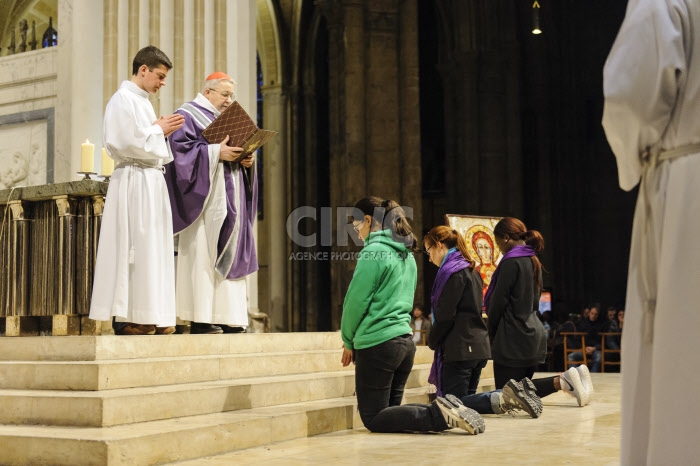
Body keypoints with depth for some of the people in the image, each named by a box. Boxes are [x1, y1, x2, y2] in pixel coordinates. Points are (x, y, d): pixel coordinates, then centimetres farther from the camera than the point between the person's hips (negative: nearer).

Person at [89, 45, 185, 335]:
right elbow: (127, 143, -18)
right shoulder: (123, 99, -7)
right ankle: (127, 319, -5)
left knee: (153, 251, 6)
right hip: (134, 183, -9)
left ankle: (150, 317, 9)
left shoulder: (143, 102, 20)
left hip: (152, 183, 9)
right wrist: (159, 131, -5)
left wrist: (162, 130, 7)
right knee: (133, 247, -8)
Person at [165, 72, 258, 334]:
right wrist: (216, 152, -20)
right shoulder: (188, 115, 0)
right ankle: (200, 318, -9)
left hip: (229, 202, 8)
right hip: (204, 201, -8)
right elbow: (180, 148, -14)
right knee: (203, 255, -10)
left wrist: (247, 160, 0)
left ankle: (226, 317, 5)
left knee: (229, 255, 3)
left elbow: (238, 147, 23)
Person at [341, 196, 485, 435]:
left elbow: (356, 300, -12)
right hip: (405, 340, 9)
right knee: (390, 409, 17)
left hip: (378, 344, -9)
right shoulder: (407, 254, 15)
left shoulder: (374, 252, -12)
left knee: (374, 419, -1)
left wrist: (348, 340, 4)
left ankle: (438, 415, -19)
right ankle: (445, 412, -4)